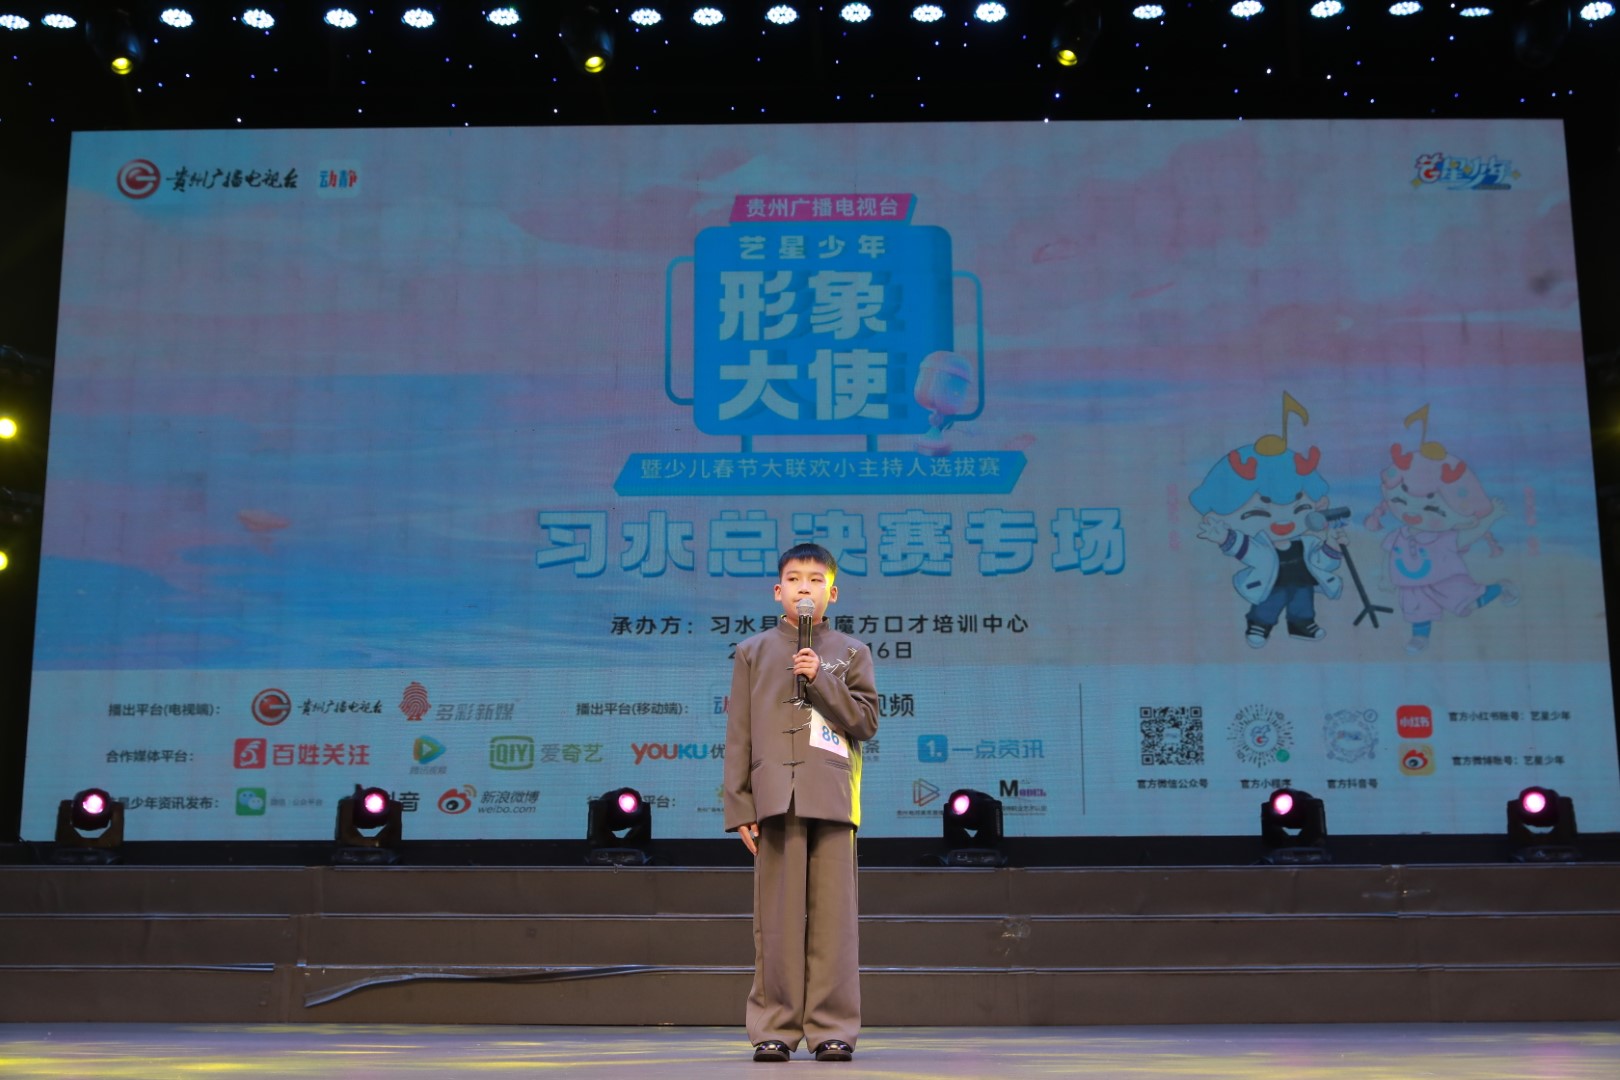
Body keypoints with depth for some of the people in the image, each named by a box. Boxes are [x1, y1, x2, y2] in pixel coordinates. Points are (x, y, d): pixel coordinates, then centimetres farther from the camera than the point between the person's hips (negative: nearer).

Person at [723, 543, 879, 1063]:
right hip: (775, 798, 0)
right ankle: (774, 1028, 4)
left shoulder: (851, 653, 15)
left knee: (832, 914, -2)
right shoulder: (754, 653, 13)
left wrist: (821, 680, -7)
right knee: (777, 916, -1)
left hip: (832, 798, 0)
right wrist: (740, 807, 1)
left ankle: (832, 1028, 3)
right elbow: (738, 735, 9)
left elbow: (866, 721, 4)